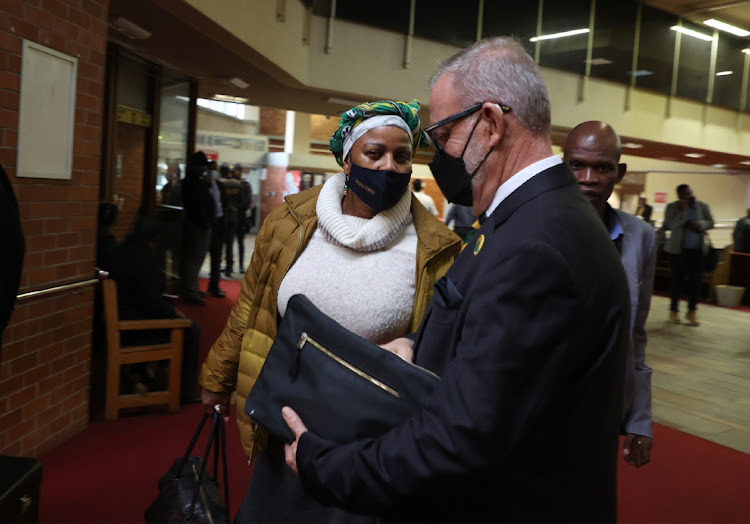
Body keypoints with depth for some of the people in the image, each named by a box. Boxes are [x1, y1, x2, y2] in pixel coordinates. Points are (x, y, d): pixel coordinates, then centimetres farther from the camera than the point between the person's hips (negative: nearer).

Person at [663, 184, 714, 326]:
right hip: (678, 249, -2)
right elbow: (669, 225, -11)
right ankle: (674, 310, 15)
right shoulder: (672, 207, -1)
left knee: (695, 281, 0)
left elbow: (711, 222, 11)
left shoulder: (702, 206, 8)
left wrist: (700, 224, -9)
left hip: (697, 250, 2)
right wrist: (682, 211, -18)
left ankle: (692, 311, 11)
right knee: (677, 280, 3)